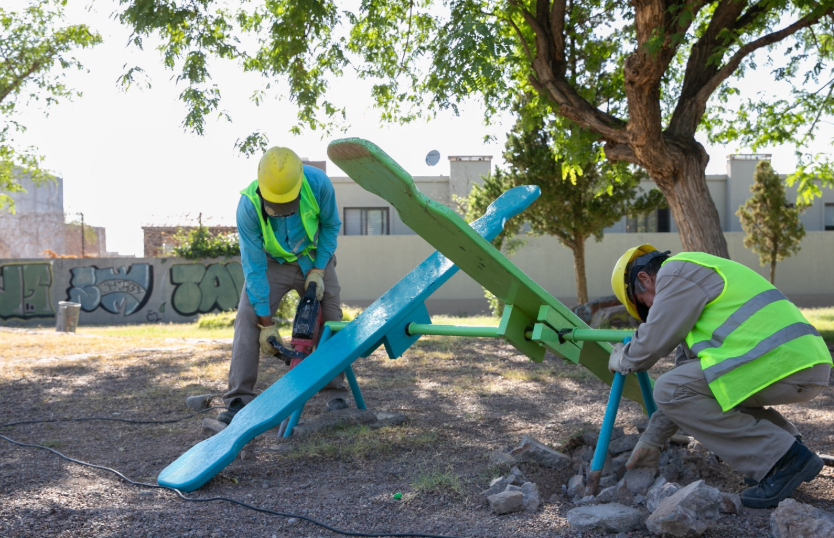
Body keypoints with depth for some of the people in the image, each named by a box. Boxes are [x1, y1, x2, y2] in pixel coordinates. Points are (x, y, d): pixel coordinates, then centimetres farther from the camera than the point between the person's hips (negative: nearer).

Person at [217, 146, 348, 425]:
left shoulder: (318, 183, -30)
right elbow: (254, 267, -27)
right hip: (271, 262, -1)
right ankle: (239, 399, -14)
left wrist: (318, 270, -17)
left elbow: (331, 226, -9)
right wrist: (266, 323, -25)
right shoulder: (248, 205, -32)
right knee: (248, 318, -17)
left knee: (330, 320, -3)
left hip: (313, 258, 1)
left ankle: (336, 394, 10)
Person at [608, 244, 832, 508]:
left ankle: (782, 459, -5)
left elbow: (653, 344, -5)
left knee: (672, 390, -7)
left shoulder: (676, 272, -1)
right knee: (698, 385, 27)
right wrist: (651, 439, 28)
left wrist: (621, 360, 19)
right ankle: (787, 442, 16)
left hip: (782, 363, -10)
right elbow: (686, 375, 28)